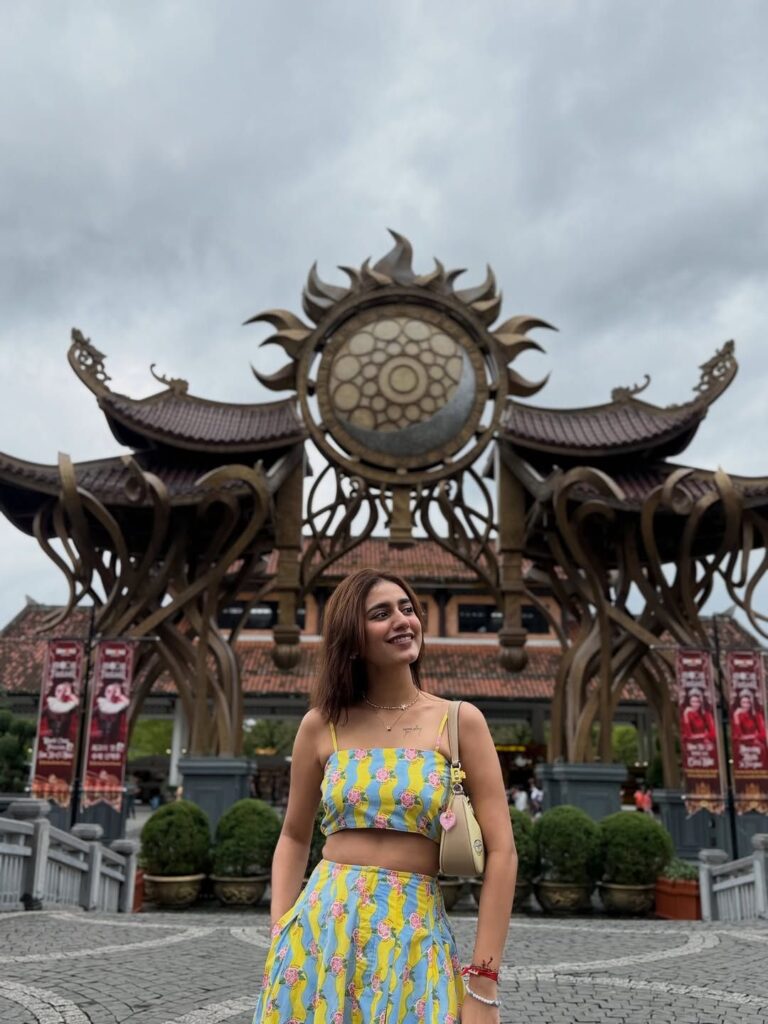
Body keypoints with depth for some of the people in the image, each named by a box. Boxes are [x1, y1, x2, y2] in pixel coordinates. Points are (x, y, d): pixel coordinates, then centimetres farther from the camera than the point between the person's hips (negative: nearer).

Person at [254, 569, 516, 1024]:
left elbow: (501, 851, -6)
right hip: (321, 930, 2)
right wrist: (280, 935, 1)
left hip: (416, 939, -1)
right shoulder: (322, 725, 1)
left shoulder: (460, 722, -4)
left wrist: (483, 985, -9)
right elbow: (294, 837, 12)